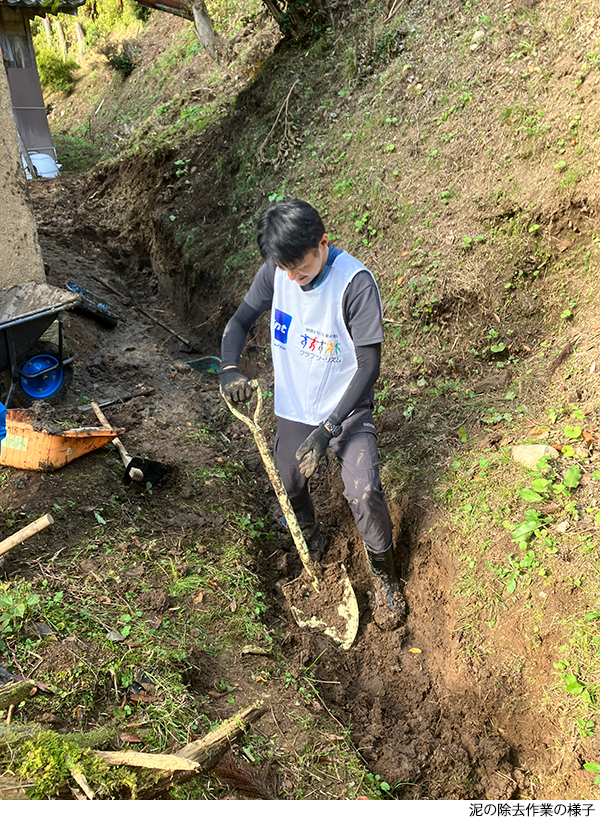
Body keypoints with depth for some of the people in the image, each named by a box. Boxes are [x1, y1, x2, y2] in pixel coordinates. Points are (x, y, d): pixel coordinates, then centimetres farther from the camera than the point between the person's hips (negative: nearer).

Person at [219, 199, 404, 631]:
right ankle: (312, 544, 46)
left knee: (363, 491, -20)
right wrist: (230, 369, -19)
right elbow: (241, 320, 2)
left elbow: (369, 365, -23)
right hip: (294, 406, 5)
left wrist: (327, 430, -28)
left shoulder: (355, 282, -25)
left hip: (346, 407, -5)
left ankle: (384, 574, 9)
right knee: (288, 487, 11)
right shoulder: (276, 272, -10)